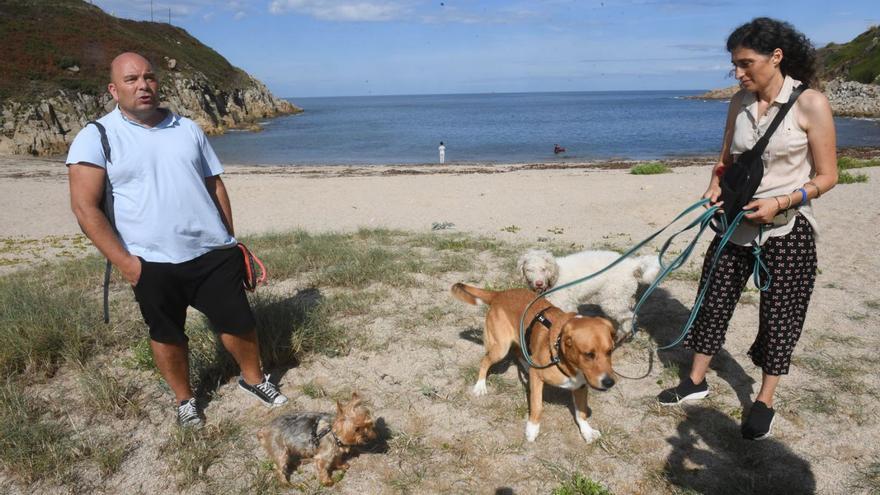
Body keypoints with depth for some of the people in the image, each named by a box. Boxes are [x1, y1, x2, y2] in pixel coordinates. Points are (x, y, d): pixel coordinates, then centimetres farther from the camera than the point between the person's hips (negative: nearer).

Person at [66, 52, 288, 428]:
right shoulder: (96, 138, -5)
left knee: (238, 320, 10)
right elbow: (85, 207, -9)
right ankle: (184, 400, 35)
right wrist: (123, 260, -13)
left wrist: (230, 239, 10)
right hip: (152, 263, -2)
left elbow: (215, 185, 12)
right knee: (167, 335, 13)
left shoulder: (188, 129, 8)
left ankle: (253, 378, 34)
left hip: (213, 252, 3)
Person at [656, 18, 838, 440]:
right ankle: (696, 381, 26)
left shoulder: (810, 104, -12)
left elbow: (827, 176, -9)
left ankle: (765, 402, 24)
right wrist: (717, 186, -6)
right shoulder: (740, 102, 3)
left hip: (787, 228, -4)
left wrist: (780, 202, -22)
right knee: (713, 300, 9)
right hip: (737, 222, 5)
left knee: (778, 314, 7)